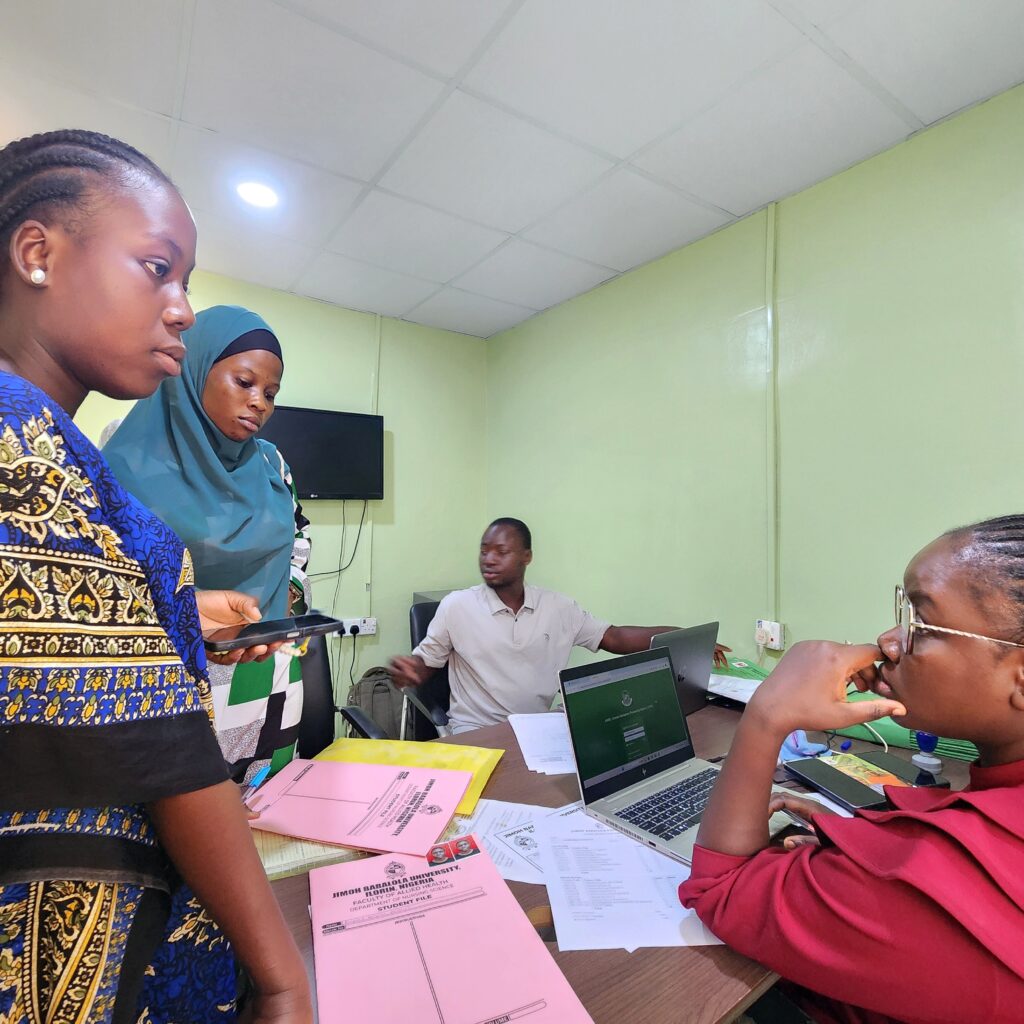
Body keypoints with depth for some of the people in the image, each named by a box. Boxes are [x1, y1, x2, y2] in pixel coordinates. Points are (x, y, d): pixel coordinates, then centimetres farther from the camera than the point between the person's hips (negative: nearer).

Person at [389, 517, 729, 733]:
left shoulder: (558, 607, 1)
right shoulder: (456, 605, -6)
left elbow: (613, 637, 1)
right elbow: (424, 662, 0)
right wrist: (407, 669, -25)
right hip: (477, 731, -2)